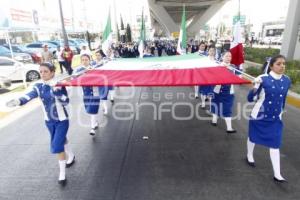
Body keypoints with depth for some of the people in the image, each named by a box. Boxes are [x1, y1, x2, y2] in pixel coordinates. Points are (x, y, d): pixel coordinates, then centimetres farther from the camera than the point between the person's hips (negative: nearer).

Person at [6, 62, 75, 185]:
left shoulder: (59, 85, -16)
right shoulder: (38, 87, -4)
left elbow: (66, 101, -26)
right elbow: (29, 96, -21)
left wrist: (56, 90, -37)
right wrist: (18, 101, -40)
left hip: (61, 120, -5)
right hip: (49, 121, 5)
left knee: (57, 146, -8)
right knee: (61, 140, 22)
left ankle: (62, 174, 8)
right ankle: (71, 157, 49)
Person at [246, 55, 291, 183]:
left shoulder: (287, 81, -2)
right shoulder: (263, 79, -16)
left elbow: (283, 100, 12)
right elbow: (251, 98, -18)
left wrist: (280, 113, 19)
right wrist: (256, 86, -34)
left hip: (276, 118, 3)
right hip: (259, 115, -3)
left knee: (275, 145, 5)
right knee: (253, 137, 17)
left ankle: (277, 174, 16)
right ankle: (249, 156, 45)